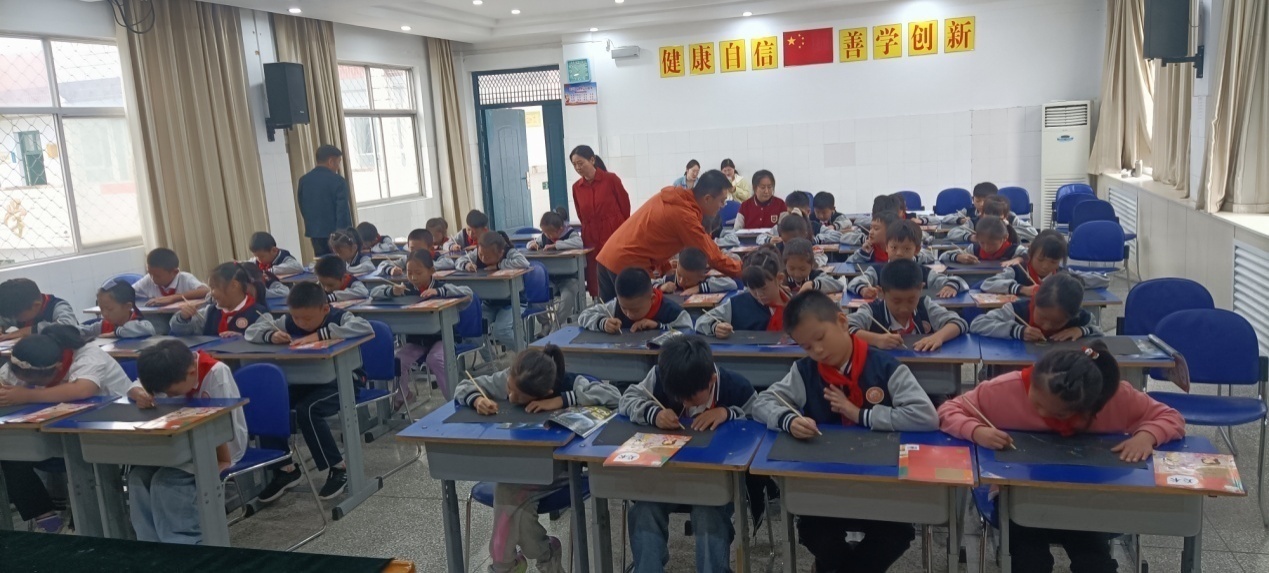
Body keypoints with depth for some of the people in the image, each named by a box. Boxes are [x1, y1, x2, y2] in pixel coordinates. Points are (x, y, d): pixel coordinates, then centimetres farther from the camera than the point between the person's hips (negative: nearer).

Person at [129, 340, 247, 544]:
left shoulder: (216, 373, -25)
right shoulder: (171, 375, -7)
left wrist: (223, 461, -23)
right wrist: (140, 394, -19)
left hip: (216, 448, -7)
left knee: (165, 481, -29)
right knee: (138, 476, -19)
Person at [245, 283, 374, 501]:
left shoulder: (339, 318, -16)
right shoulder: (288, 322, -1)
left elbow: (366, 328, -37)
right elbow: (252, 330, 4)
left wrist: (320, 335, -38)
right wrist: (271, 336, -21)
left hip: (339, 383, -6)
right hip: (303, 383, 6)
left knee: (306, 411, -32)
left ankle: (338, 469, -12)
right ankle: (285, 469, 1)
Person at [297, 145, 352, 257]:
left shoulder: (303, 180, 7)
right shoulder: (337, 181, -13)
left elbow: (302, 208, 13)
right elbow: (343, 211, -15)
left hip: (314, 232, 6)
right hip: (334, 234, -6)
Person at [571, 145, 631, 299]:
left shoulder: (611, 179, -7)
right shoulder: (576, 187, 4)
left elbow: (625, 206, 1)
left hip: (615, 237, -3)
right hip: (592, 240, 3)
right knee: (601, 285, 4)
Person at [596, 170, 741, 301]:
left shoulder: (673, 196, 8)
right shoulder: (684, 215, -17)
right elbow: (711, 255, -11)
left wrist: (666, 268, 14)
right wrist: (743, 270, 0)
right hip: (627, 265, -9)